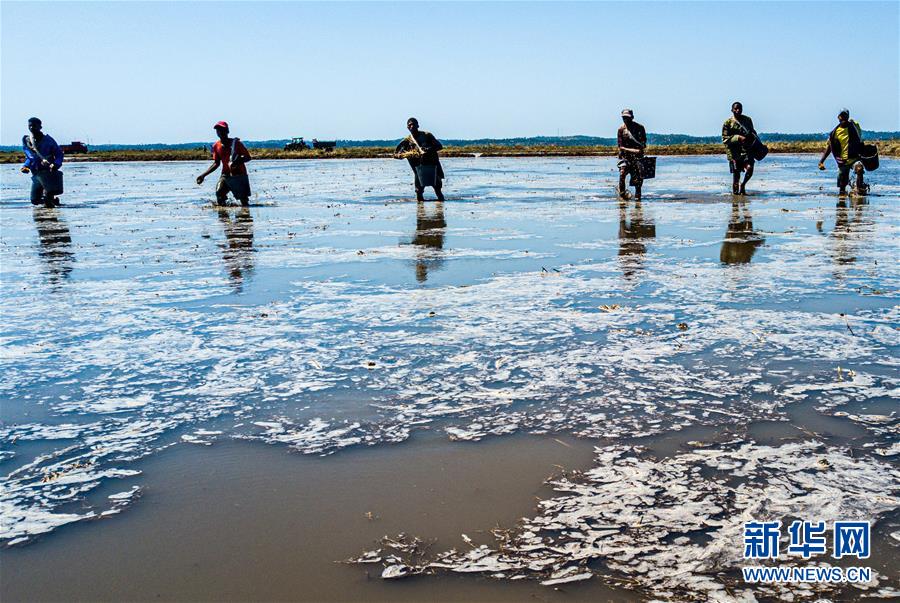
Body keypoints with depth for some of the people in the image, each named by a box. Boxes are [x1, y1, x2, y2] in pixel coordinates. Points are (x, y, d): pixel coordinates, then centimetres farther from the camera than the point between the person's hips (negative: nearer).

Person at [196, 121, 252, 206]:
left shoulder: (236, 143, -10)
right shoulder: (216, 146, 3)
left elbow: (248, 157, -9)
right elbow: (216, 163, 13)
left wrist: (237, 161, -29)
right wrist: (203, 175, 8)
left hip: (240, 175, -3)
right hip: (226, 175, 4)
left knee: (244, 201, -4)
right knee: (219, 194, -16)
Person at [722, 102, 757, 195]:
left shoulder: (748, 120, 12)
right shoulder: (728, 123, -1)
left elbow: (753, 132, 27)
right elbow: (725, 139, -7)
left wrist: (753, 136, 4)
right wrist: (738, 138, -18)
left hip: (747, 149, 3)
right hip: (734, 152, -3)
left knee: (750, 168, -17)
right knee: (736, 174, 0)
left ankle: (743, 185, 9)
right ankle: (735, 192, 17)